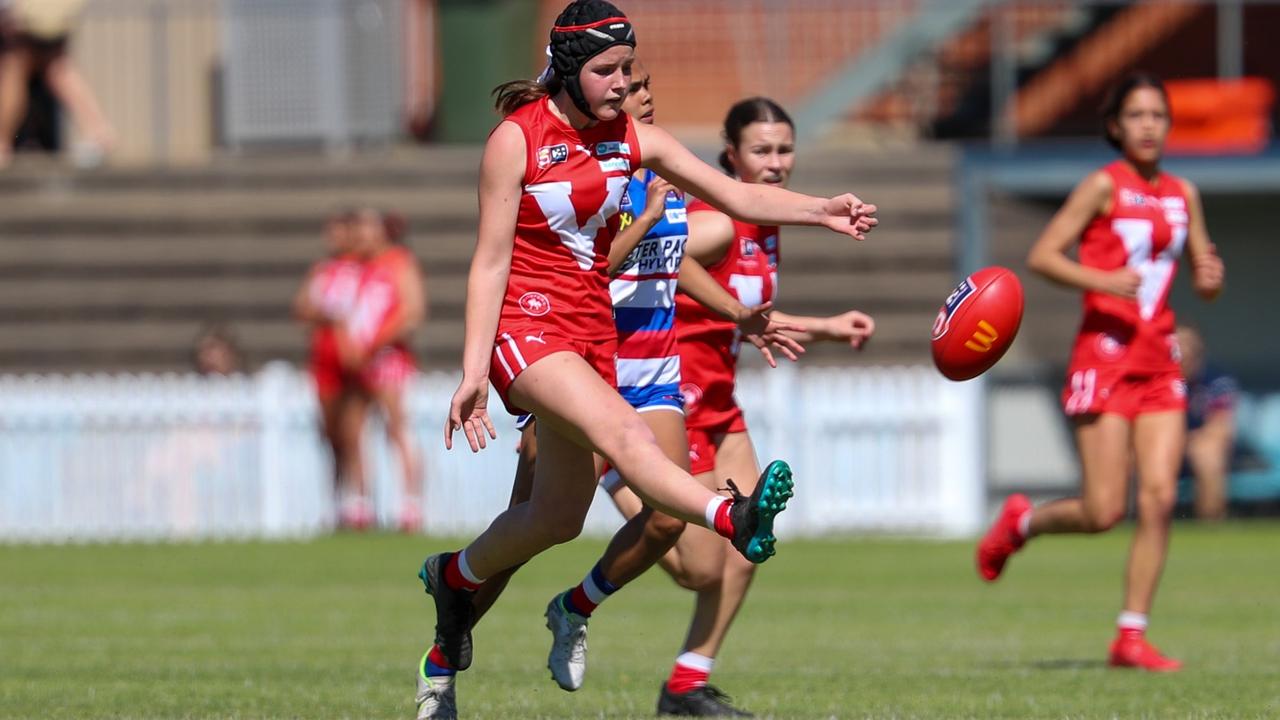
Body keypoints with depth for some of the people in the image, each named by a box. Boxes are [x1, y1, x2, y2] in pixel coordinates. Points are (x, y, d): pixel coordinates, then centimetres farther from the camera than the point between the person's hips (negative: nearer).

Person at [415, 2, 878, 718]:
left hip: (592, 329, 7)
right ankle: (735, 518, -56)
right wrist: (473, 371, -16)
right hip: (524, 326, -7)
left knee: (560, 516, 9)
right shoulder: (517, 139, -9)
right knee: (622, 429, -31)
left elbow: (736, 195, 2)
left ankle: (456, 578, 36)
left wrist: (823, 210, -15)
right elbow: (490, 259, -10)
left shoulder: (632, 139, 6)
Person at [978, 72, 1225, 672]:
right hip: (1105, 354, -5)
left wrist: (1210, 279, -5)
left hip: (1159, 361, 5)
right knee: (1103, 511, -10)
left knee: (1159, 499, -6)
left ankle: (1131, 637, -1)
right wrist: (1101, 281, -22)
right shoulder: (1104, 186, -4)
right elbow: (1041, 256, -8)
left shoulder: (1183, 195, 13)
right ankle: (1021, 521, 21)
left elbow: (1204, 282, 19)